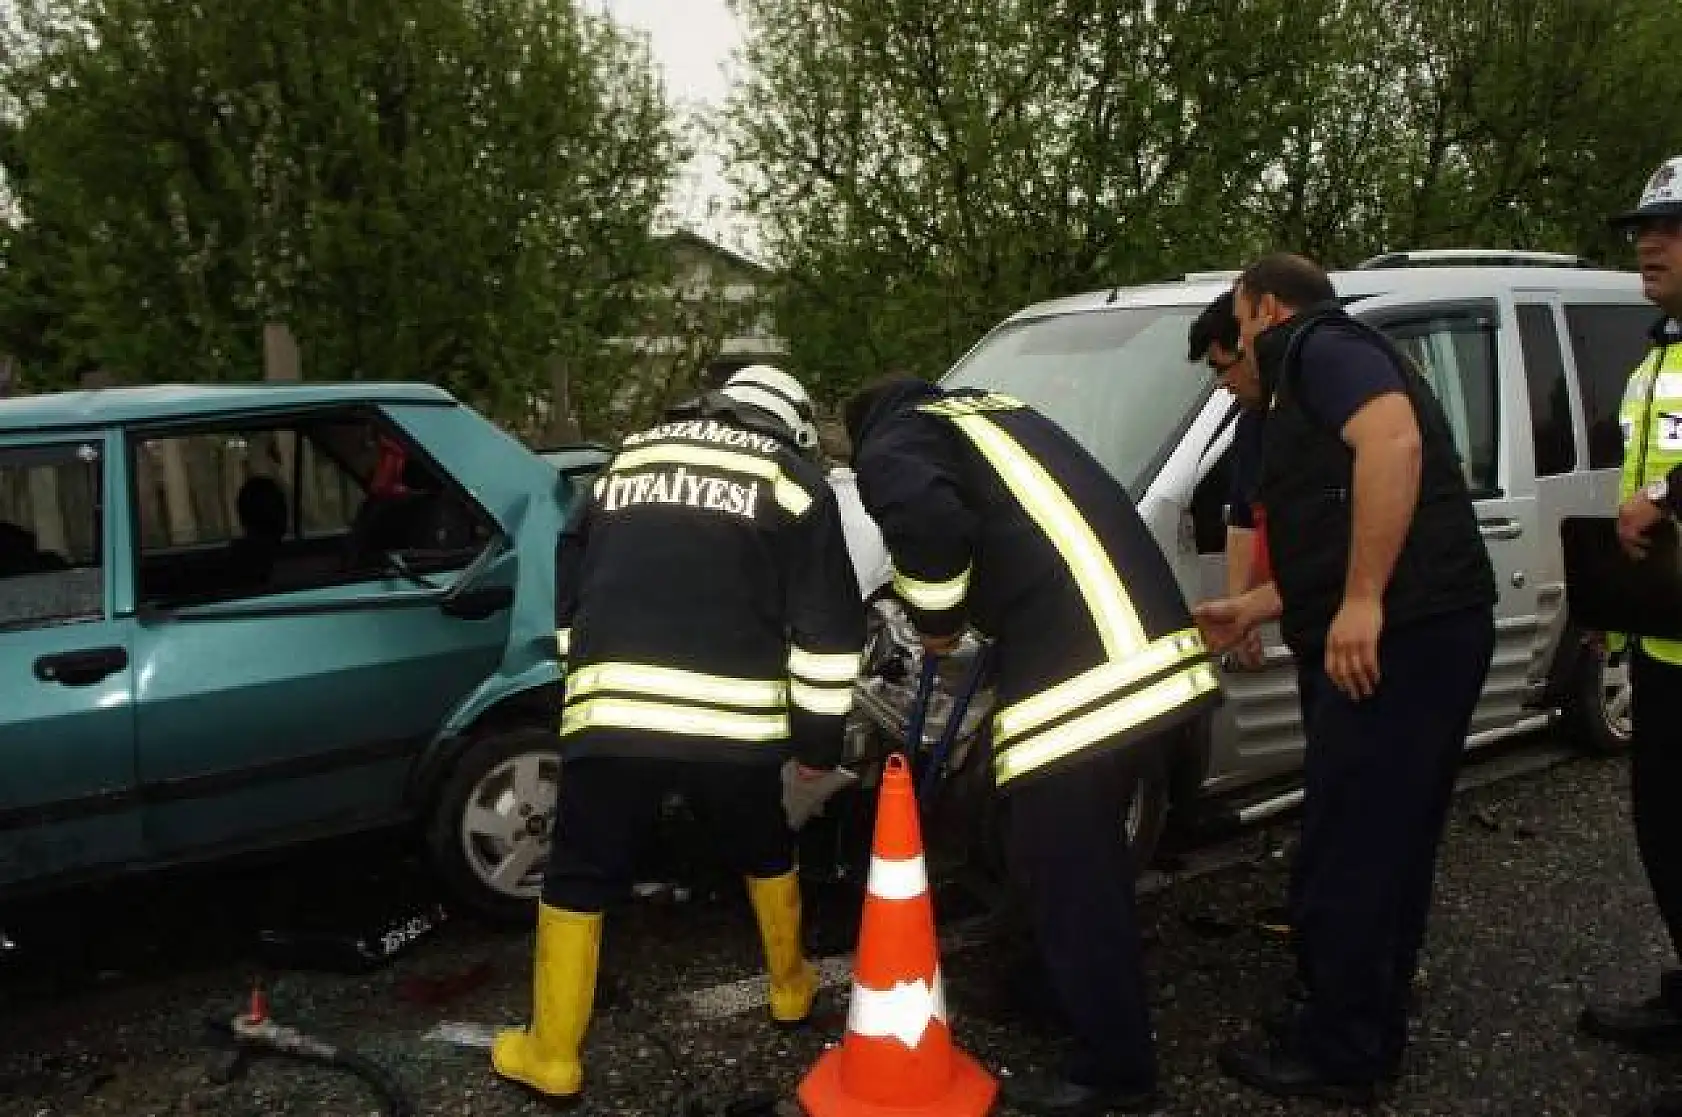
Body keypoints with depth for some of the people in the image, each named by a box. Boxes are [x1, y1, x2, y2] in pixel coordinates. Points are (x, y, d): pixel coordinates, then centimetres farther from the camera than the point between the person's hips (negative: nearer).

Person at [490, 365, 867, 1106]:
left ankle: (551, 1056, 20)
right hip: (733, 717, -1)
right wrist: (818, 738, 13)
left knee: (579, 876, 14)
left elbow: (570, 589, 29)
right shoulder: (791, 477, 13)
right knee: (764, 850, 25)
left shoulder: (627, 460, 23)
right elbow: (827, 626, 6)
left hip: (612, 711, 1)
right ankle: (790, 987, 43)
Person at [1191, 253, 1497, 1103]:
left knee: (1346, 857, -2)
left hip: (1399, 636, -11)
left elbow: (1394, 441, -23)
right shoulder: (1312, 382, 28)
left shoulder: (1325, 348, -2)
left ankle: (1336, 1054, 9)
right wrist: (1249, 611, 32)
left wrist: (1361, 603, -27)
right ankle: (1369, 1032, 29)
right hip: (1413, 635, 11)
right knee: (1386, 850, 17)